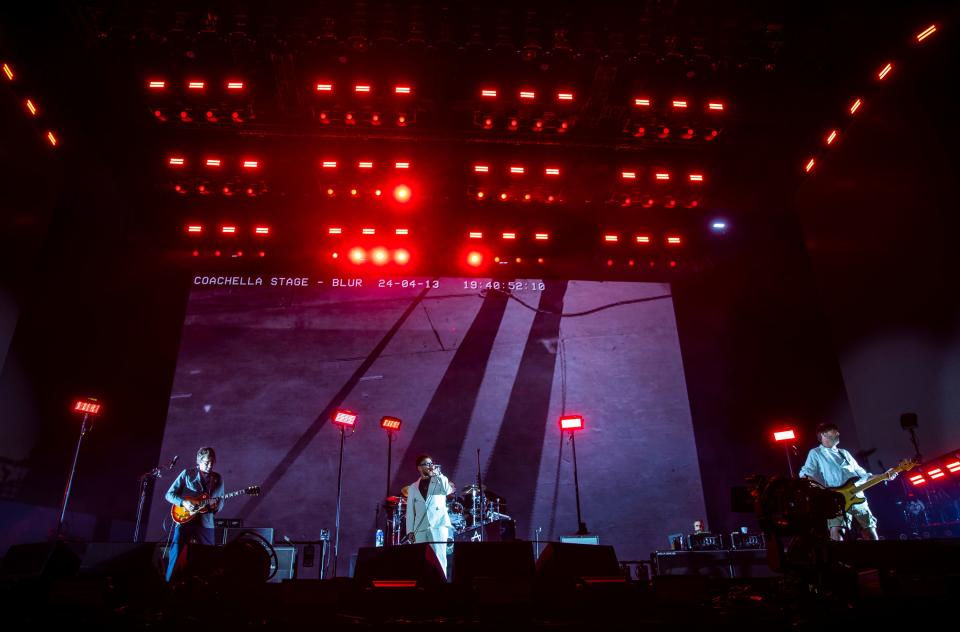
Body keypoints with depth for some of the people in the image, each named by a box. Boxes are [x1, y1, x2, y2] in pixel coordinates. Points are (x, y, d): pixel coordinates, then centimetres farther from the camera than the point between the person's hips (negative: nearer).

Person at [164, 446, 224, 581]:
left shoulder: (218, 479, 11)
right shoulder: (187, 474, 1)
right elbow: (169, 494, 3)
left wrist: (216, 506, -8)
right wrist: (184, 502, -14)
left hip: (205, 523, 3)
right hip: (184, 520, -3)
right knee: (176, 555, -8)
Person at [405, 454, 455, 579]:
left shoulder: (440, 481, 12)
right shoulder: (413, 487, 18)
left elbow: (448, 490, -11)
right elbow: (410, 510, 13)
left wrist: (437, 473, -6)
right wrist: (410, 530, 4)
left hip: (438, 524, -2)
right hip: (421, 528, 3)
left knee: (439, 557, -10)